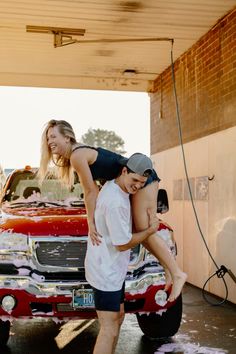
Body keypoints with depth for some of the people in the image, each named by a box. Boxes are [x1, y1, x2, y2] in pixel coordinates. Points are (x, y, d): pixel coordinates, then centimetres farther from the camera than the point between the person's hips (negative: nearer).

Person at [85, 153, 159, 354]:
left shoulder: (113, 186, 4)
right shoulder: (115, 202, -26)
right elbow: (123, 244, -19)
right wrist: (150, 230, -6)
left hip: (113, 269, 11)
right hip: (106, 271, -11)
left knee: (118, 317, 22)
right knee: (109, 330, -10)